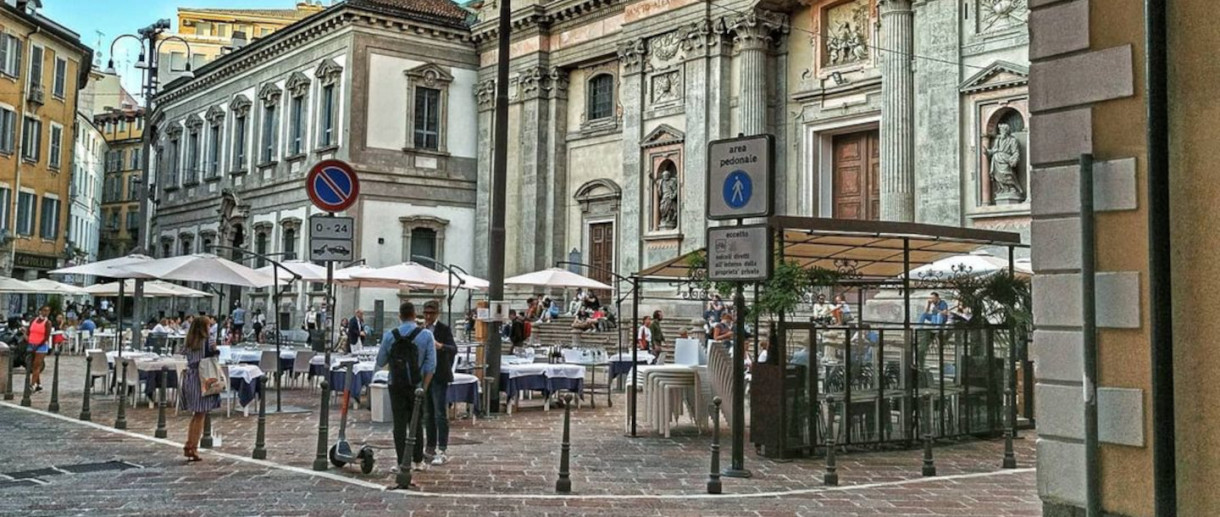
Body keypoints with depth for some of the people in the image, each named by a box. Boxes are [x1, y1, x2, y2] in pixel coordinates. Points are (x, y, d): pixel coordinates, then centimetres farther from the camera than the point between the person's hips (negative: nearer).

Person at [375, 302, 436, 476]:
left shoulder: (390, 336, -3)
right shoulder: (426, 335, -5)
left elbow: (381, 362, 5)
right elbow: (431, 365, -8)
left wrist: (376, 367, 27)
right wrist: (424, 388, -3)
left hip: (396, 385, 0)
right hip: (417, 385, 0)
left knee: (399, 423, 4)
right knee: (416, 423, 10)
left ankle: (401, 462, 3)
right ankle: (417, 461, 15)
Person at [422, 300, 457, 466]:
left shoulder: (444, 329, -7)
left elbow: (454, 349, -19)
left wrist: (441, 346, -38)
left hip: (439, 376, -6)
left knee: (441, 414, -7)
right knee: (428, 414, 12)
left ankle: (442, 451, -6)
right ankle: (431, 448, 20)